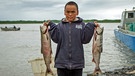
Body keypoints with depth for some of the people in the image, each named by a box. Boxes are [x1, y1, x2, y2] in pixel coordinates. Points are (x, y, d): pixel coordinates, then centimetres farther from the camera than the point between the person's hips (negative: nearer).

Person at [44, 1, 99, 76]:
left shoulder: (81, 25, 0)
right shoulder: (60, 25, 3)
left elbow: (85, 40, -8)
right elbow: (56, 39, -6)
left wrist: (91, 26, -16)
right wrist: (51, 25, -12)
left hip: (77, 62, 0)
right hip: (62, 62, 1)